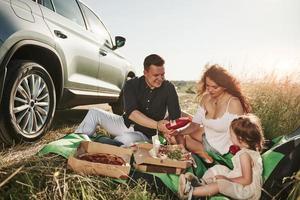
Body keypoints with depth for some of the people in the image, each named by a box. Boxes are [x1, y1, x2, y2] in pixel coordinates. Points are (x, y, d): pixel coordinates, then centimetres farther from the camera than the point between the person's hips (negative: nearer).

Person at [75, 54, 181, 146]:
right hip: (125, 124, 2)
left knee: (127, 139, -36)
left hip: (143, 134, -2)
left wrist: (169, 130, -36)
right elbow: (131, 112, -26)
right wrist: (157, 125, -38)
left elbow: (175, 116, -13)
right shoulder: (132, 84, -13)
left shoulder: (168, 88, -10)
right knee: (94, 113, -11)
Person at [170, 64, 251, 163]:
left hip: (221, 147, -6)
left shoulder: (234, 103, -25)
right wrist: (179, 132, -22)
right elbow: (195, 124, -5)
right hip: (206, 137, 7)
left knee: (181, 140, -7)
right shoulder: (205, 98, -6)